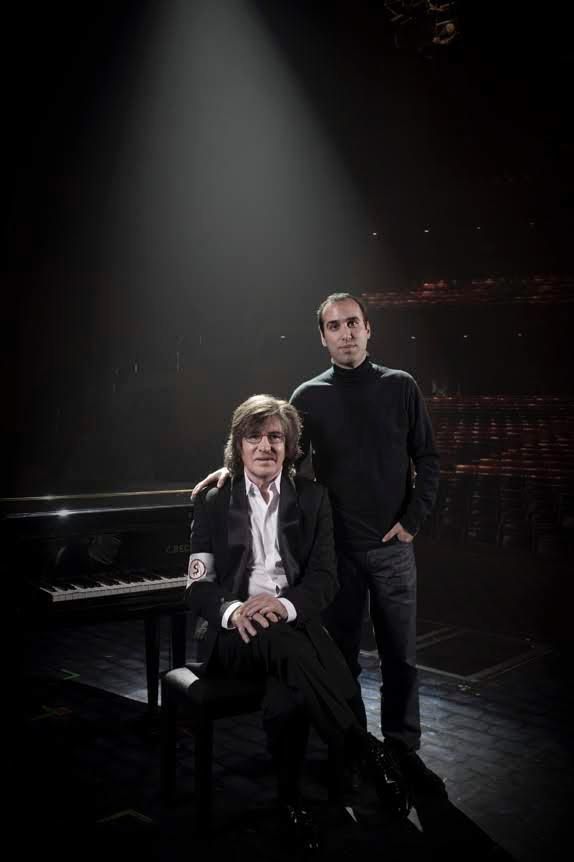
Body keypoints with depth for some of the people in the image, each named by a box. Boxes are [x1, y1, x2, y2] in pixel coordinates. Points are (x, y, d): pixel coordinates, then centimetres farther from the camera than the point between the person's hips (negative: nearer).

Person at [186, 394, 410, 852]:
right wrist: (233, 610, -23)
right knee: (284, 645, -36)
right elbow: (198, 587, 1)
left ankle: (291, 797, -15)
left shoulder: (312, 497, 10)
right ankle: (368, 751, -26)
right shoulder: (212, 501, 9)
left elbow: (325, 577, 0)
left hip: (294, 622, 1)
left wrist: (285, 605, -22)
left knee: (289, 690, -35)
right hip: (232, 631, -1)